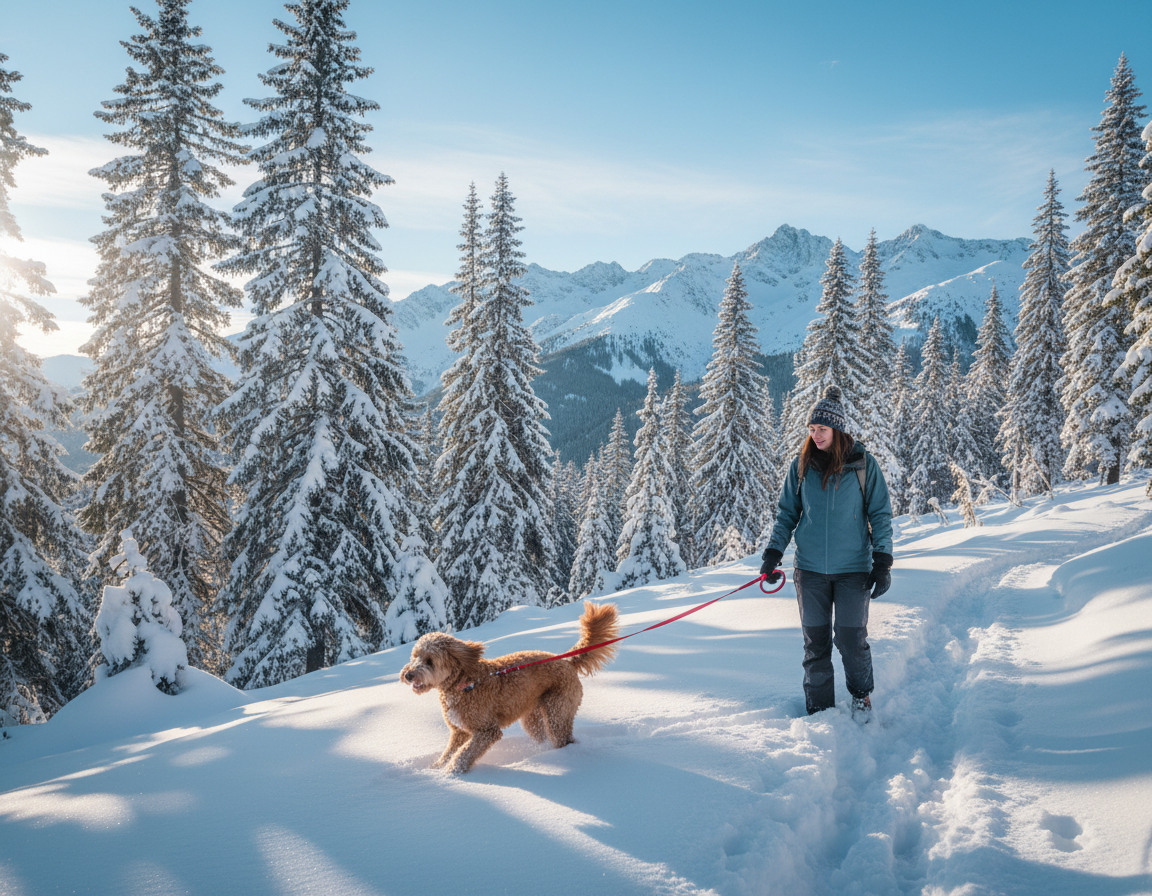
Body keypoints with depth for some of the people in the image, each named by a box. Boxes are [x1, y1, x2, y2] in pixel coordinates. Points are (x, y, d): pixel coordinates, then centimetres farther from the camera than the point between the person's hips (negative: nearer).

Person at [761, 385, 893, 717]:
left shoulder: (863, 464, -2)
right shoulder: (801, 466, 4)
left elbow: (880, 514, 2)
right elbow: (787, 513, 11)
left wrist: (882, 562, -4)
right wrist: (773, 553, 1)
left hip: (853, 568, -2)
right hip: (810, 568, 2)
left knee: (851, 639, -3)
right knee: (816, 642, 5)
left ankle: (861, 696, 24)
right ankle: (819, 710, 18)